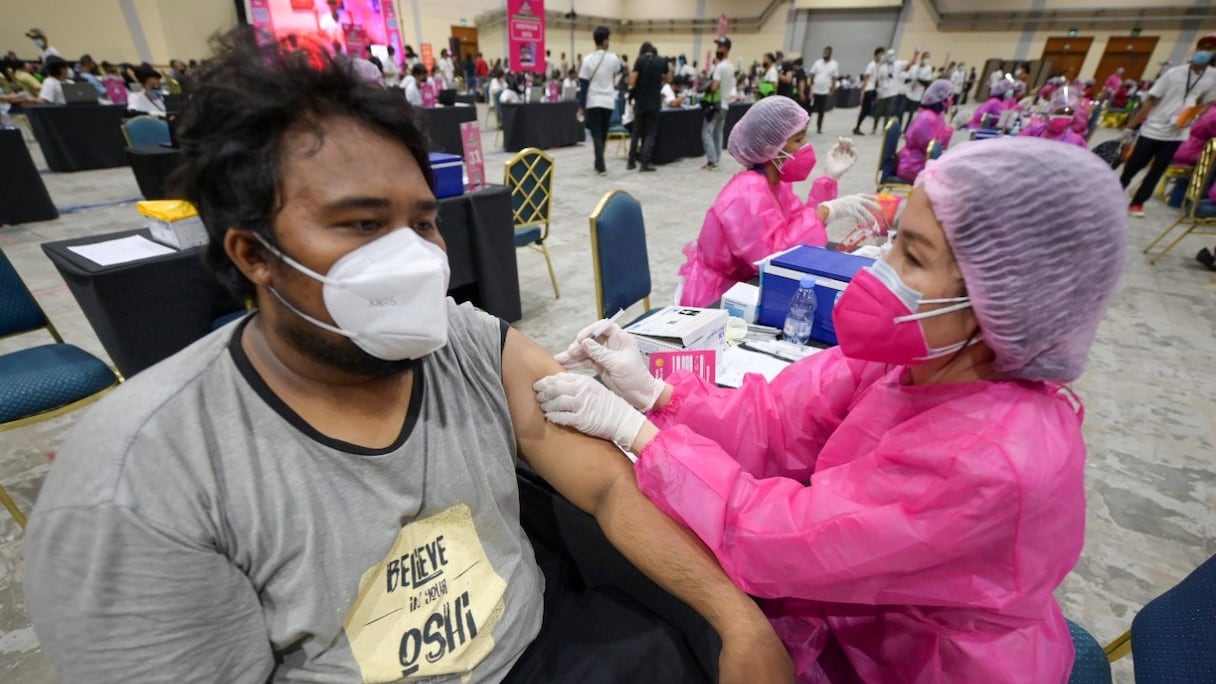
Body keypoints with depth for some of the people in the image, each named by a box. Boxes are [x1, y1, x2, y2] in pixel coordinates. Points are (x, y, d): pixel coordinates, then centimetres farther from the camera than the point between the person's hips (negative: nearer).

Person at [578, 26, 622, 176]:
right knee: (603, 135, 15)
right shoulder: (613, 58, -2)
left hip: (593, 102, -2)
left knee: (596, 135, -1)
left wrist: (581, 107, -3)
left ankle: (601, 166, -12)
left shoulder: (587, 60, -8)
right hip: (608, 102, 2)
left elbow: (583, 86, -7)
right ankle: (599, 163, 24)